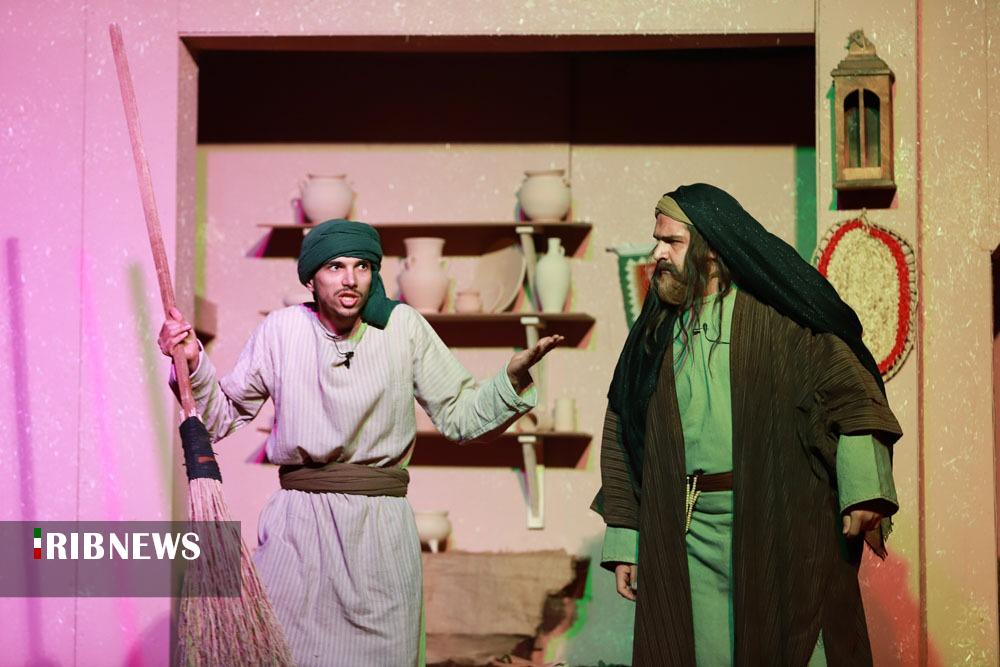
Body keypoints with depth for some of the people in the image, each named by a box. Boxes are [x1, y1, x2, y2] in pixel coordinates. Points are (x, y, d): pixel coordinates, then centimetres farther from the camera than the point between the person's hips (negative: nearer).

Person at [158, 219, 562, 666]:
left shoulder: (404, 327, 1)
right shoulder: (281, 330, 1)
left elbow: (460, 418, 5)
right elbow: (223, 417, 7)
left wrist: (513, 379, -11)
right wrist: (193, 364, -8)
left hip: (382, 526, 0)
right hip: (299, 522, 0)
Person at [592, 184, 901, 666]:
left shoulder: (779, 312, 0)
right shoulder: (653, 334, 14)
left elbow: (847, 389, -7)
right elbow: (621, 437, 14)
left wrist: (863, 494, -19)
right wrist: (623, 542, 9)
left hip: (781, 525, -3)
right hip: (685, 540, 4)